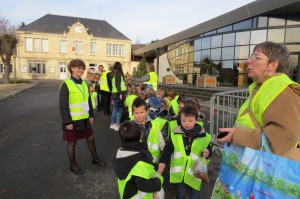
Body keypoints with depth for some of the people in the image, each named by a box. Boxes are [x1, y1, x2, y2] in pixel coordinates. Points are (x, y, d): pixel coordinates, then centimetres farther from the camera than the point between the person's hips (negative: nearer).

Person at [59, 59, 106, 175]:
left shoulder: (84, 83, 6)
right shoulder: (66, 85, -15)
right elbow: (63, 106, -17)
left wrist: (91, 115, 10)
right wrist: (67, 122, -18)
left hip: (84, 119, 7)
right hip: (73, 120, -7)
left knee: (91, 138, 18)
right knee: (72, 142, 9)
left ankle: (95, 158, 38)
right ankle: (73, 165, 28)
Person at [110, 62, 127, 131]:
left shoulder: (113, 74, 15)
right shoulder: (118, 73, -9)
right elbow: (117, 84, -18)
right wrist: (120, 93, -21)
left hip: (114, 93, 8)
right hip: (118, 93, -8)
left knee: (115, 109, 12)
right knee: (120, 109, -4)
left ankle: (112, 124, 18)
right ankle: (117, 125, -2)